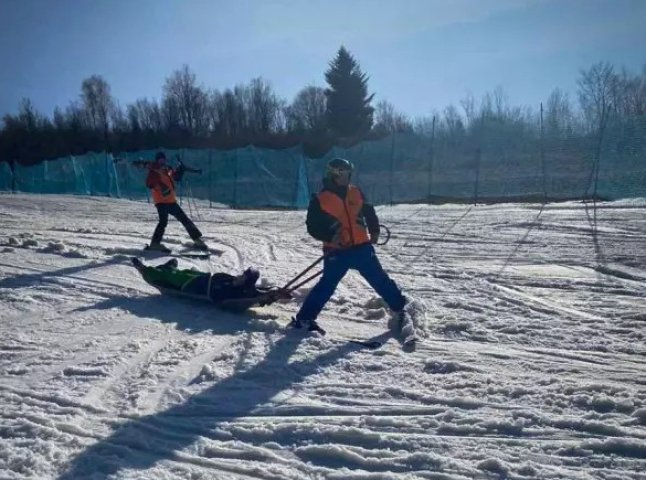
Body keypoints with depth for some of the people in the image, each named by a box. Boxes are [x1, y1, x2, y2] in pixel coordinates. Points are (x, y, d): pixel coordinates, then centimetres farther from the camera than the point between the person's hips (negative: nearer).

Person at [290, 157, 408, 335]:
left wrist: (374, 231, 13)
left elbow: (369, 211, 20)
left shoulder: (356, 192, 7)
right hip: (336, 251, -4)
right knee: (327, 284, -4)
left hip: (362, 247, 4)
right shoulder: (320, 200, -6)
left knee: (380, 279, 10)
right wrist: (330, 237, -20)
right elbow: (312, 226, -6)